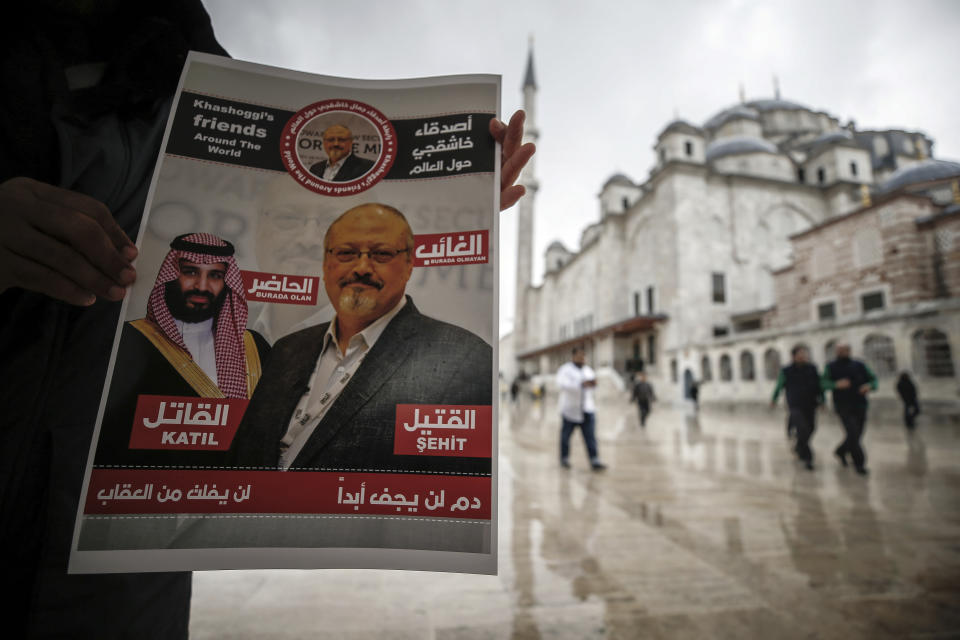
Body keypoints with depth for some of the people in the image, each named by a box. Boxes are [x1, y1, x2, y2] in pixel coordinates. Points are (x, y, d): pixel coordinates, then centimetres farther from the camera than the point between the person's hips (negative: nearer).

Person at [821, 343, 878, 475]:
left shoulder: (859, 365, 10)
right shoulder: (831, 367, 2)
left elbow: (873, 379, 9)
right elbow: (824, 383, -8)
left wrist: (870, 386, -14)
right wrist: (836, 384, -27)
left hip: (860, 405, 4)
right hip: (843, 406, -4)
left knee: (856, 434, 10)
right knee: (853, 432, -16)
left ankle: (840, 451, 36)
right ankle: (859, 462, -4)